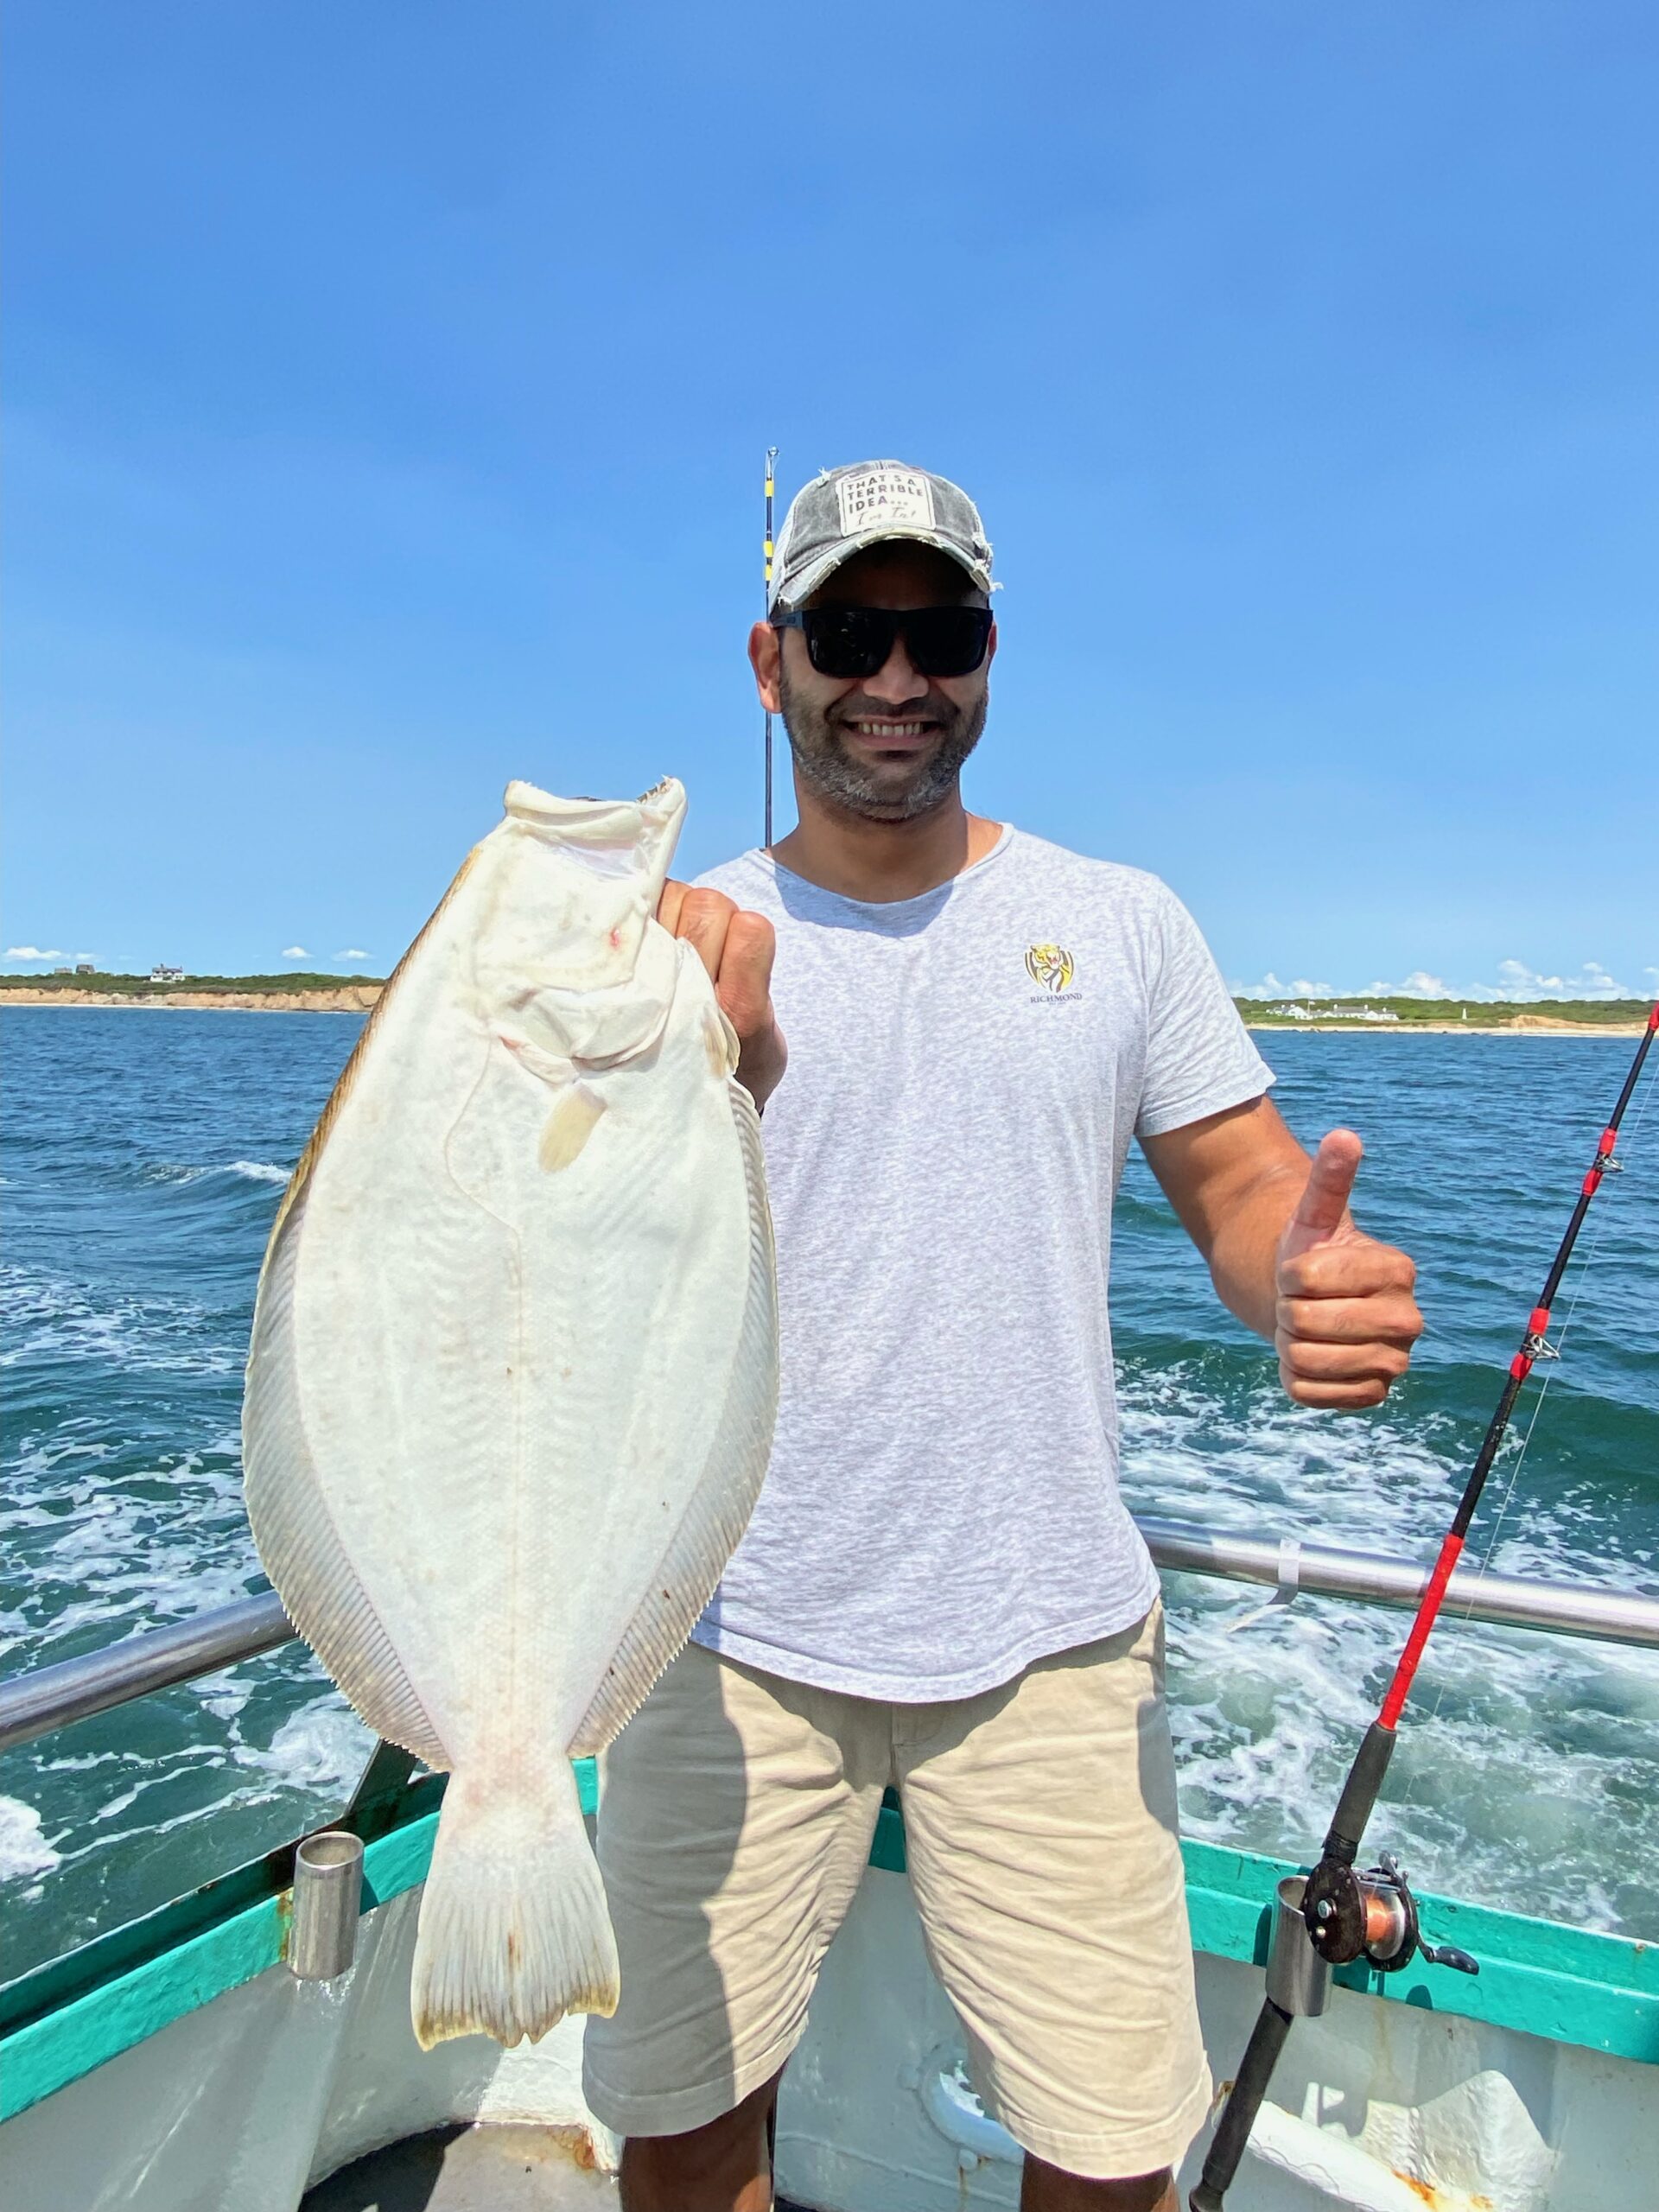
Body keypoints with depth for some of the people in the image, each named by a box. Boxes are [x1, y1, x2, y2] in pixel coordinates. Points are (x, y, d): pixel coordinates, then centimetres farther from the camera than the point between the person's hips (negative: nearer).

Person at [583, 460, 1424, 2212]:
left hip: (1048, 1637, 1)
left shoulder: (1124, 924, 2)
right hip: (737, 1640, 0)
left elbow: (1242, 1184, 4)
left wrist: (1310, 1278, -20)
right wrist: (715, 1070, -28)